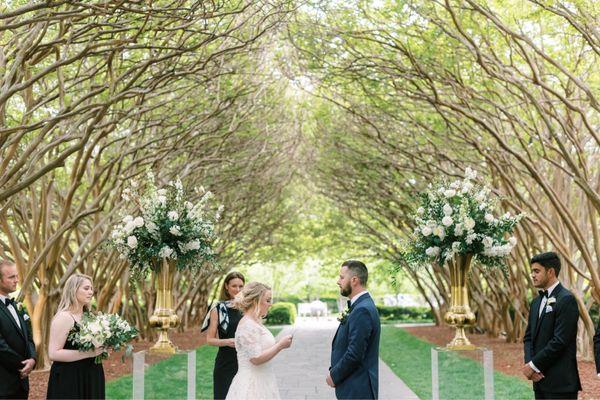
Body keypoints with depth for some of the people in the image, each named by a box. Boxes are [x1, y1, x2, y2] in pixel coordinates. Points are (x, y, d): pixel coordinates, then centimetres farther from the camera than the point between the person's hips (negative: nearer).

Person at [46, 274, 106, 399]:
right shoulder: (63, 317, -14)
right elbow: (53, 353, -21)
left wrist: (101, 348, 3)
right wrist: (88, 353, -22)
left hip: (91, 377, 8)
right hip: (69, 379, -8)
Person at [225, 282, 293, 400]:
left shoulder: (256, 323, 13)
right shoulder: (247, 325, -16)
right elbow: (256, 358, -22)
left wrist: (280, 344, 10)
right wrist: (280, 345, -15)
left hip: (261, 383, 9)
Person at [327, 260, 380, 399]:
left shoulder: (362, 310, -20)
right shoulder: (360, 306, 11)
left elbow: (355, 354, -24)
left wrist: (334, 375, -11)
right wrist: (334, 370, 6)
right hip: (354, 388, 9)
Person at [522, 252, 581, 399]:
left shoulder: (566, 300, -11)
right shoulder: (536, 302, 16)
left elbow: (559, 341, -17)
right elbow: (528, 337, 15)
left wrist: (534, 365, -12)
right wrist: (529, 363, -3)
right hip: (540, 378, 8)